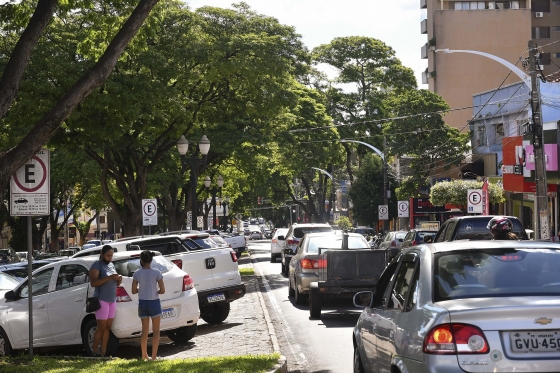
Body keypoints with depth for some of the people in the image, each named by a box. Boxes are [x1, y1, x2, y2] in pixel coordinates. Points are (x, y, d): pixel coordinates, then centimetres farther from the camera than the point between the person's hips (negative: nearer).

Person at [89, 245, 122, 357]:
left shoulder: (111, 265, 15)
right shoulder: (97, 265, -7)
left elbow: (116, 283, 22)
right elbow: (93, 283, -19)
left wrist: (119, 279, -2)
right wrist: (109, 278, -25)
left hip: (112, 300, 7)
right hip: (102, 299, -7)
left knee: (107, 327, 3)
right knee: (101, 327, -8)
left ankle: (104, 353, 4)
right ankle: (94, 352, -2)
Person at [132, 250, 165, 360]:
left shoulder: (137, 274, -6)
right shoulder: (156, 273, -11)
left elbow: (134, 291, -1)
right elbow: (162, 290, -11)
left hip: (142, 303, 3)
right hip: (154, 302, -2)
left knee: (145, 330, 15)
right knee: (156, 331, 8)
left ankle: (144, 355, 18)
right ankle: (154, 356, 4)